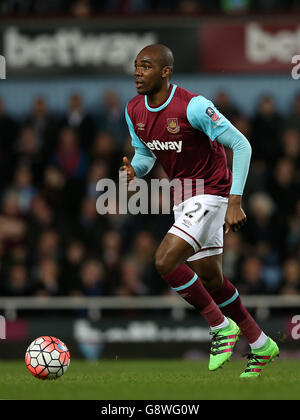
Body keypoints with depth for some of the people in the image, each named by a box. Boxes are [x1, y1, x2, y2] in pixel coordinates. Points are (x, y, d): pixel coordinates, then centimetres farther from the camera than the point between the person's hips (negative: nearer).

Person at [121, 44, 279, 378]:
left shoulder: (192, 106, -23)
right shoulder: (134, 110, -1)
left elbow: (240, 145, -20)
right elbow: (145, 153, 15)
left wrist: (235, 201, -24)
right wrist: (134, 170, -10)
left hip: (212, 193, -8)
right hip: (183, 197, 8)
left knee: (165, 261, -22)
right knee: (210, 278, 14)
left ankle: (221, 326, -4)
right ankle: (260, 344, 30)